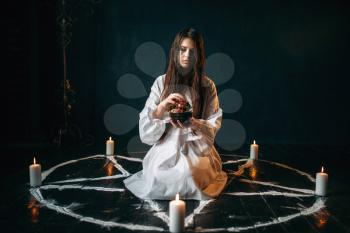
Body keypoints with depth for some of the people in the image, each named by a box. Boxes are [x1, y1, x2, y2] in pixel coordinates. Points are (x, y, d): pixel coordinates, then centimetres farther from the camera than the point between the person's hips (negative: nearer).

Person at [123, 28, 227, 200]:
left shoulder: (207, 86, 2)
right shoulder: (161, 82, 2)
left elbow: (213, 126, -1)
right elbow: (145, 127, -2)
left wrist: (192, 123, -22)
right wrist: (163, 106, -21)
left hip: (197, 149, 0)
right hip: (166, 147, 1)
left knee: (187, 175, -28)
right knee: (159, 178, -24)